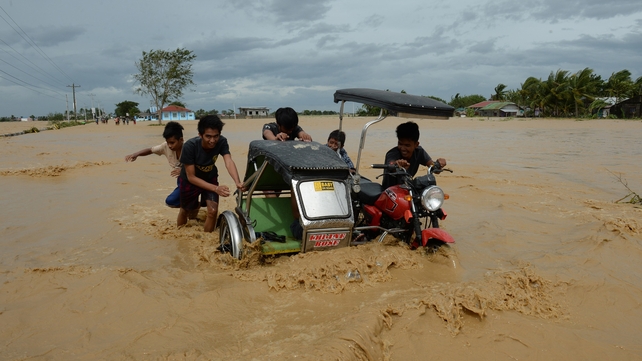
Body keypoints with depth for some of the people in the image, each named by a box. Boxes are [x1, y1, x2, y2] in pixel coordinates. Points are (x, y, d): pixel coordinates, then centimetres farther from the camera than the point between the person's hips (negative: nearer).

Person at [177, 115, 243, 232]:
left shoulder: (222, 142, -28)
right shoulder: (190, 146, -34)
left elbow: (229, 162, -42)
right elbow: (191, 177, -31)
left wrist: (238, 182, -61)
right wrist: (216, 189, -42)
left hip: (210, 178, 2)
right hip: (189, 181, -2)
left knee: (213, 210, -14)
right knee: (185, 210, 17)